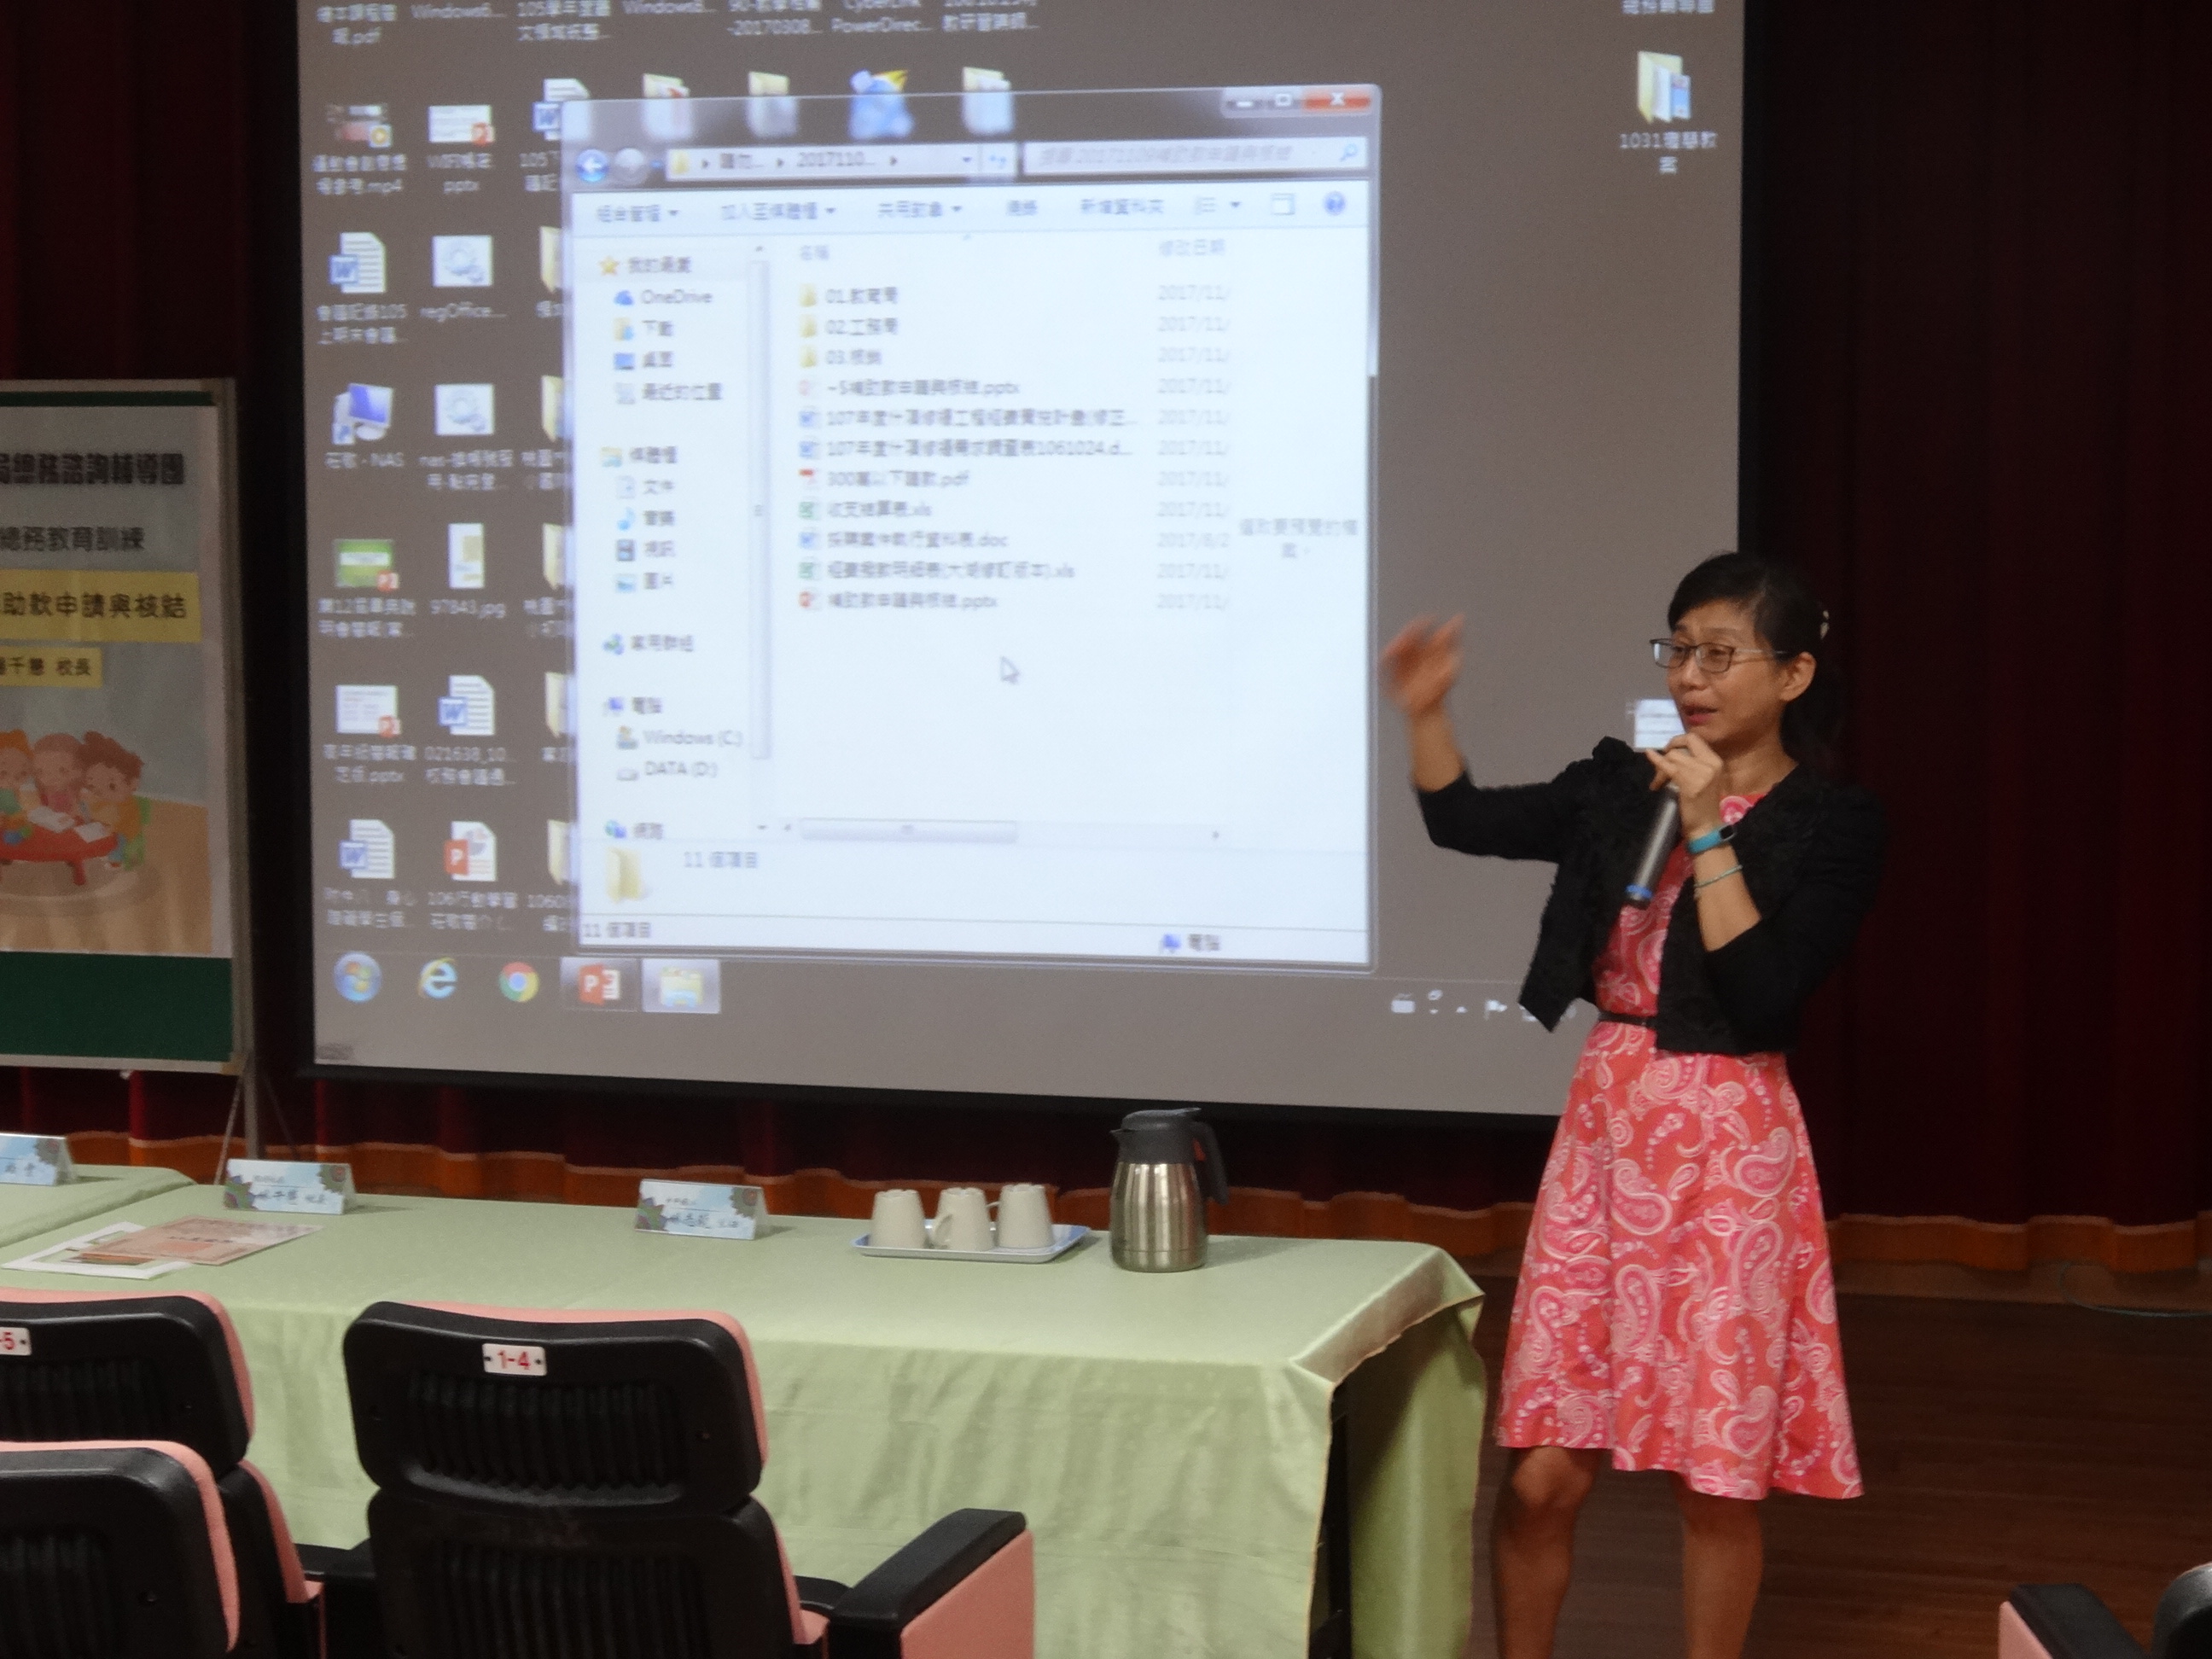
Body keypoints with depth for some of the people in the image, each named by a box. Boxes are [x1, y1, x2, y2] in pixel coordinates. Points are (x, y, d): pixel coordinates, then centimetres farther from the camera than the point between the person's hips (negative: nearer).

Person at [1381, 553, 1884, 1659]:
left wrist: (1709, 834, -18)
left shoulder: (1832, 824, -7)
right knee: (1541, 1471, 4)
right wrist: (1426, 715, -8)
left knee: (1717, 1476, 6)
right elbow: (1466, 824, 7)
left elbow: (1764, 998, -16)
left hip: (1727, 1151, -4)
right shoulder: (1623, 787, 7)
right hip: (1604, 1130, 4)